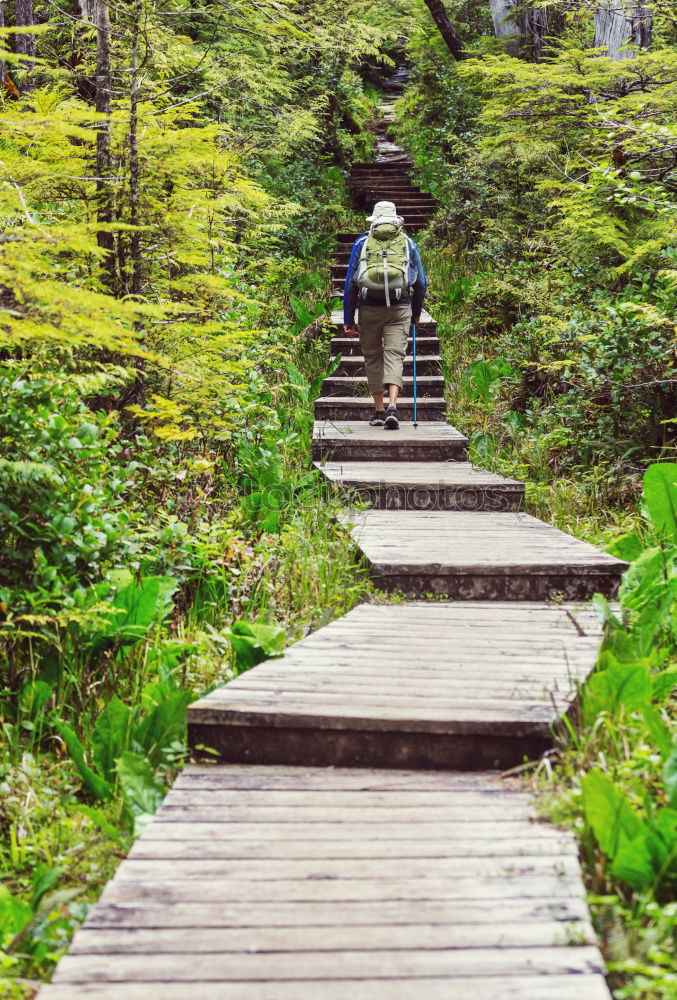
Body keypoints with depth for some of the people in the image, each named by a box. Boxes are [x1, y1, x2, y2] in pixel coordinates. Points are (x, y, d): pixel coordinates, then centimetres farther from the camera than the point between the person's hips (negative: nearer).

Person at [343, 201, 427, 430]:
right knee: (394, 356, -2)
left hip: (369, 308, 0)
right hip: (399, 308, 0)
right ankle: (392, 407, -21)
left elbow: (350, 283, 4)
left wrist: (349, 319, 6)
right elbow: (421, 282, 12)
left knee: (373, 358, 11)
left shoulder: (362, 243, 7)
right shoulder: (408, 243, 9)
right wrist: (416, 313, 25)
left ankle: (379, 411, 13)